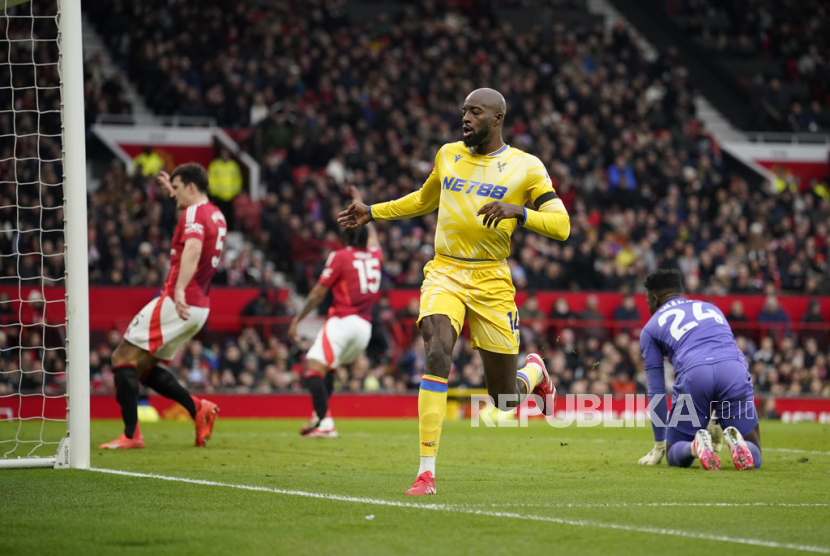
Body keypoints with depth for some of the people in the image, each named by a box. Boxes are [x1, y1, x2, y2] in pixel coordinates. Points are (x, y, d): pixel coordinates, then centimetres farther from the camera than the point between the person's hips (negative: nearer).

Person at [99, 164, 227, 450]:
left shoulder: (194, 214, -13)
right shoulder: (215, 215, 15)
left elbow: (193, 248, -34)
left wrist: (180, 290, -46)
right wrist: (173, 191, 47)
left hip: (176, 304, -9)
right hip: (199, 308, 9)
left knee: (123, 357, -4)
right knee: (142, 366, 16)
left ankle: (131, 434, -9)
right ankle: (197, 407, 5)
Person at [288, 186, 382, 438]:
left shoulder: (340, 257, 0)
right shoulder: (374, 256, 15)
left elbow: (318, 293, -1)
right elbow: (372, 235, 39)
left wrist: (297, 320, 6)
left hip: (343, 321, -7)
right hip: (365, 327, 7)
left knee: (313, 368, -14)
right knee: (327, 369, 24)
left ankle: (324, 422, -29)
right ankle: (319, 415, 12)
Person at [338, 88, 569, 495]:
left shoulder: (525, 167, -2)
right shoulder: (448, 155, 11)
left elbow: (561, 225, -7)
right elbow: (424, 199, 31)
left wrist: (517, 211, -23)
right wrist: (371, 213, 26)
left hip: (490, 280, -2)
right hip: (444, 273, 2)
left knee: (505, 399, 4)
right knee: (437, 352, -25)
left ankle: (535, 370, 44)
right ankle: (426, 471, -26)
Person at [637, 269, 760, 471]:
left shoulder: (651, 328, 23)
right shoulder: (711, 308, 35)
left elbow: (656, 392, 20)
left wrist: (659, 444, 26)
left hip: (693, 377, -2)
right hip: (736, 372, 2)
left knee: (674, 455, 17)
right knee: (753, 459, 12)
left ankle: (694, 446, -18)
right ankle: (734, 439, -23)